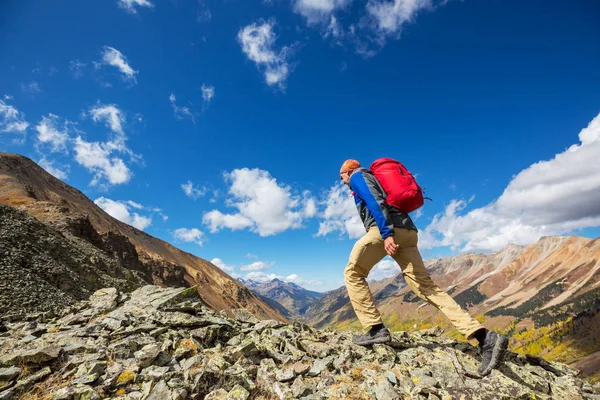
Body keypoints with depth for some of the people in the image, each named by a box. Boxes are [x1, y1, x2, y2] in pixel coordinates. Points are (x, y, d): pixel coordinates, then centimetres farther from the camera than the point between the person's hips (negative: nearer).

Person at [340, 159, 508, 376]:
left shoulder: (357, 177, 8)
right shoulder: (372, 179, 37)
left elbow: (374, 201, -11)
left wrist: (386, 233, -21)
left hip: (387, 229, -8)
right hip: (407, 230, 8)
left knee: (353, 274, 4)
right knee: (426, 287, 2)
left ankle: (376, 329, -3)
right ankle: (484, 337, -6)